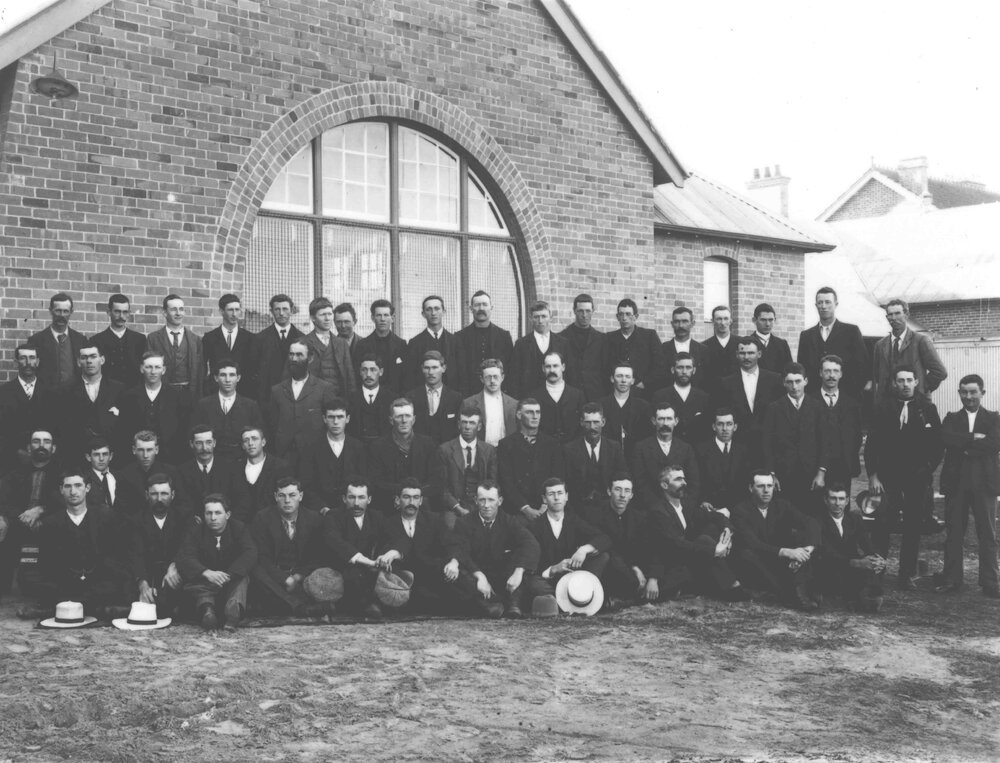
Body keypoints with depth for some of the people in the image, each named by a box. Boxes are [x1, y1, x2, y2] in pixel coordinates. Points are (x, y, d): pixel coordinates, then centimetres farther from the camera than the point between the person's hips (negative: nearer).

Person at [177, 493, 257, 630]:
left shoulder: (239, 528, 1)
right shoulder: (195, 530, 1)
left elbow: (250, 554, -15)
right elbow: (184, 558, -14)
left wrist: (228, 575, -32)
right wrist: (207, 573, -34)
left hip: (232, 582, 0)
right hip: (203, 582, 0)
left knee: (242, 577, -31)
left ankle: (234, 607, -59)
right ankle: (207, 608, -60)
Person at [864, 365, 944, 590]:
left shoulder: (928, 409, 3)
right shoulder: (883, 408, 3)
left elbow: (938, 445, 6)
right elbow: (872, 444, 2)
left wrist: (927, 469, -3)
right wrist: (873, 476, -4)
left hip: (916, 478, 1)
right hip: (886, 477, -1)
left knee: (912, 527, 4)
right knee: (881, 525, -6)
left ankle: (908, 576, 11)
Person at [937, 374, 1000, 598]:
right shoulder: (951, 418, 12)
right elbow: (946, 438, -9)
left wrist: (964, 446, -12)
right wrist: (974, 438, -15)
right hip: (955, 482, 1)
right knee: (954, 534, 5)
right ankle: (951, 579, 12)